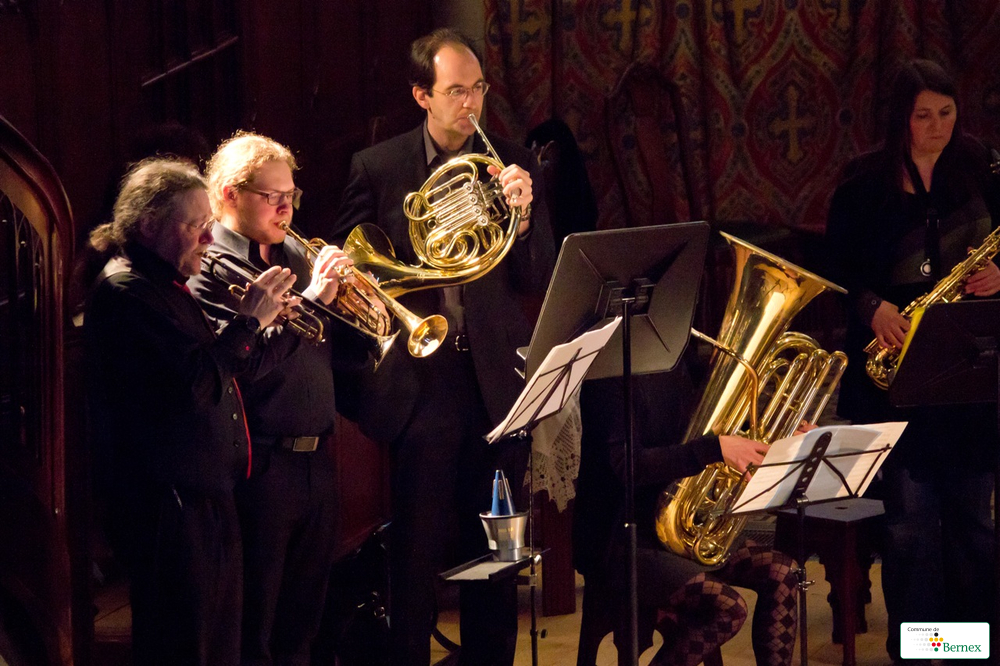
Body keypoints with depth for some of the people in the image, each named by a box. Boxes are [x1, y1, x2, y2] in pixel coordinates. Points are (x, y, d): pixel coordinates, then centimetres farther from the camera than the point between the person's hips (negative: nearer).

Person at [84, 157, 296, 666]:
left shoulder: (168, 287, 19)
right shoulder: (126, 290, -14)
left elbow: (215, 370, 21)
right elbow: (193, 383, -24)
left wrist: (261, 319, 7)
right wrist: (248, 321, -15)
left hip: (207, 497, 11)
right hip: (169, 504, -11)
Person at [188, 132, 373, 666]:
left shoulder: (294, 257, 16)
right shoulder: (210, 268, -8)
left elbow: (330, 355, 17)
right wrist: (310, 299, -21)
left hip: (315, 457, 8)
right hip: (260, 465, -7)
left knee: (301, 622, 14)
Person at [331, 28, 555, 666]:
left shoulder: (512, 163, 5)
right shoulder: (376, 168, 2)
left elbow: (540, 281, 2)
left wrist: (523, 215, -16)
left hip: (497, 380, 2)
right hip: (421, 379, -1)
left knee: (495, 548, 9)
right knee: (417, 549, 2)